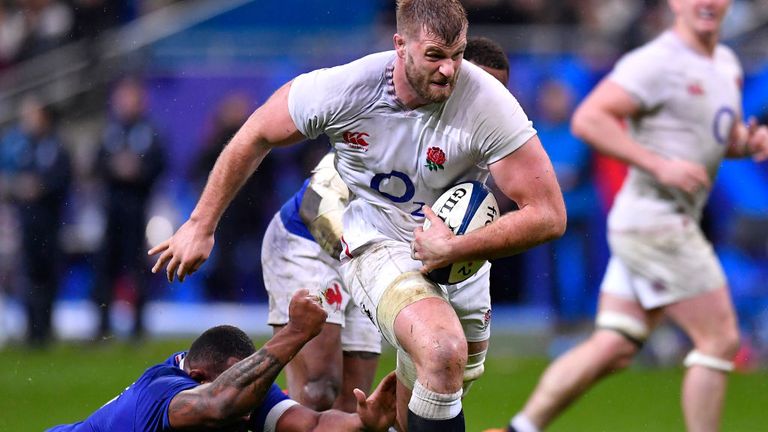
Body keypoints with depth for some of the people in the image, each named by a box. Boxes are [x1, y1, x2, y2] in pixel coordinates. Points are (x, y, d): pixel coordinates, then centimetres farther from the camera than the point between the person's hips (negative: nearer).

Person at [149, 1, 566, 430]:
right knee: (443, 353, -31)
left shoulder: (487, 103, -24)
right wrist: (201, 225, 3)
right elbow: (257, 138, -2)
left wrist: (453, 249, -28)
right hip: (378, 245, -3)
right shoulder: (342, 89, -22)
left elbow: (548, 216, -21)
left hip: (463, 257, 3)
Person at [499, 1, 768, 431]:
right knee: (720, 339, -6)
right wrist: (660, 165, -25)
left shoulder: (727, 64, 14)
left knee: (613, 349, 8)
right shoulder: (656, 63, -14)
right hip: (655, 221, -9)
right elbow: (587, 119, -20)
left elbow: (723, 137, 28)